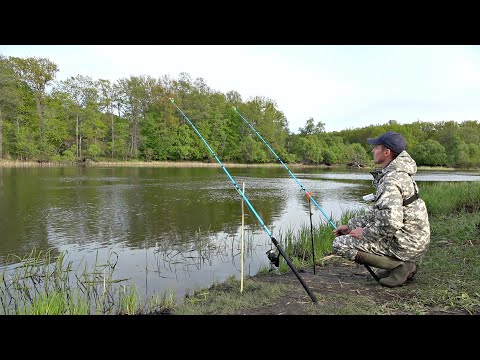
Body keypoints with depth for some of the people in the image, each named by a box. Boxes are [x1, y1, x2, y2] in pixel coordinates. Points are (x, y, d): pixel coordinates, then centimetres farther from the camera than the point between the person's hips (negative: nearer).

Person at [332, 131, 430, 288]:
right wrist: (351, 226, 10)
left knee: (340, 244, -11)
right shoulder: (397, 174, 10)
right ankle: (406, 263, 16)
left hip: (406, 244, -10)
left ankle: (400, 265, -6)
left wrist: (365, 233, -16)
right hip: (414, 240, 10)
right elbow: (379, 212, 16)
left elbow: (391, 222, -33)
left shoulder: (391, 180, -23)